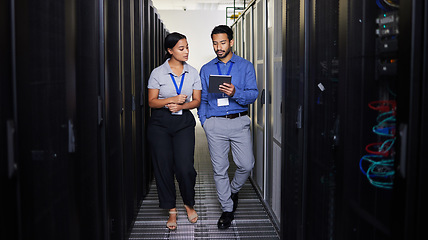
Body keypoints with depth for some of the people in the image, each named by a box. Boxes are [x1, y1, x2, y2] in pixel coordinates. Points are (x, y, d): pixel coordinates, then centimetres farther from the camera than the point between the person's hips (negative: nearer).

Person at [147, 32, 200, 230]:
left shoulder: (192, 73, 6)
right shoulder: (158, 73, -1)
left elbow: (196, 101, 7)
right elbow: (152, 102, -1)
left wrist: (181, 106, -13)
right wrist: (172, 100, -17)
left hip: (184, 122, 1)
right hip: (160, 123, -1)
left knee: (185, 167, -8)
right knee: (164, 167, 2)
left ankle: (189, 204, 20)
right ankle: (171, 210, 18)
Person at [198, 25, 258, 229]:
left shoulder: (245, 66, 6)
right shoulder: (206, 69, 13)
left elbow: (253, 94, -5)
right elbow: (202, 99, 13)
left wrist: (235, 93, -23)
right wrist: (204, 121, 1)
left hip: (239, 122, -1)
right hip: (215, 124, 1)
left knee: (246, 165, -3)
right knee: (219, 169, 3)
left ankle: (233, 190, 28)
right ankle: (227, 209, 17)